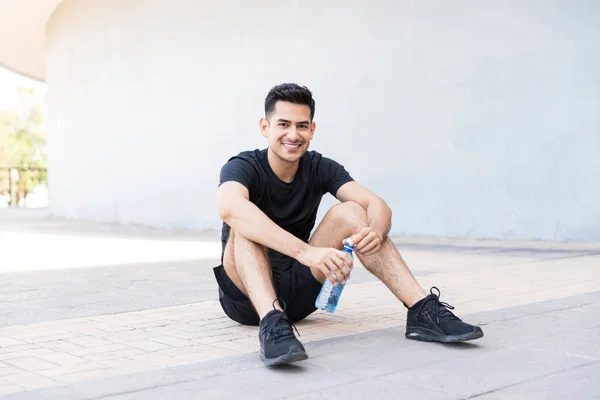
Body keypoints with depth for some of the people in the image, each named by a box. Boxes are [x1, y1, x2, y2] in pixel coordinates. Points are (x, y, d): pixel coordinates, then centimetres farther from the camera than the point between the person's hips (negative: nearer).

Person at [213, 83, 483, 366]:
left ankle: (422, 311, -24)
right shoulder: (244, 167, -15)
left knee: (350, 211, -15)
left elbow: (377, 205, -17)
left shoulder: (320, 168, -2)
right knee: (245, 226, -30)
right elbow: (230, 208, -41)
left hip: (298, 292, 4)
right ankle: (272, 323, -50)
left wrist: (375, 231, -42)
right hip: (247, 295, -3)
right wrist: (305, 252, -52)